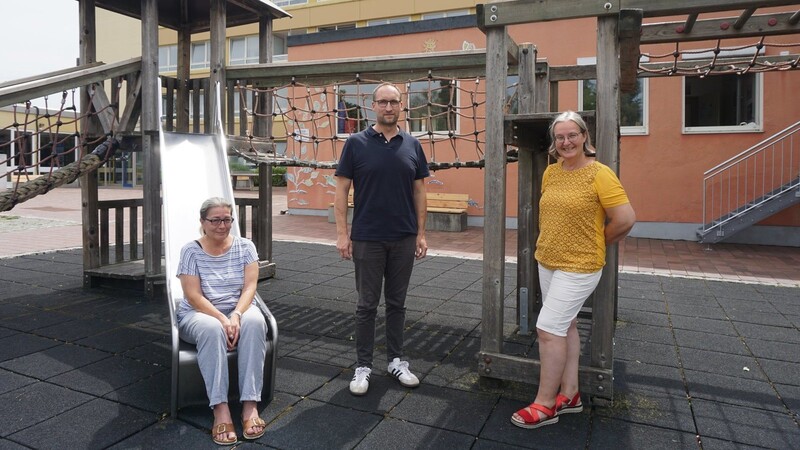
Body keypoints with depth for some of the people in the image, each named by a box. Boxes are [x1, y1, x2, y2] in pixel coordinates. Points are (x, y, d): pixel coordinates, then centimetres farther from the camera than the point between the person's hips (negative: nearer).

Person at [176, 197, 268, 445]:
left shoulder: (245, 247, 1)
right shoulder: (191, 251, -4)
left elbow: (250, 287, -7)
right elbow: (193, 297, -11)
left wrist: (236, 316, -25)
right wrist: (222, 319, -24)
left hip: (239, 311, 2)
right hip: (199, 314, -1)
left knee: (254, 321, -33)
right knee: (212, 329, -37)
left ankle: (250, 405, -34)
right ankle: (220, 409, -36)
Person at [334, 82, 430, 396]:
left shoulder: (412, 145, 5)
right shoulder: (356, 143, -2)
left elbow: (419, 192, 8)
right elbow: (342, 189, -2)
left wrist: (421, 234, 4)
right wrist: (342, 233, -9)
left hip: (404, 239, 3)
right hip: (367, 239, -2)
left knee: (397, 303, 13)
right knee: (367, 305, 6)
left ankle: (396, 360, 27)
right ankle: (363, 365, 19)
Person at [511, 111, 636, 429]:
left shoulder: (599, 173, -13)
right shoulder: (551, 172, 6)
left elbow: (625, 219, -15)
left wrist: (597, 243, -2)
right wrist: (548, 242, 13)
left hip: (579, 267, -7)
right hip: (547, 262, 7)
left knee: (548, 328, -8)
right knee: (565, 326, 15)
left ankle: (545, 405, 6)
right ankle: (569, 394, 28)